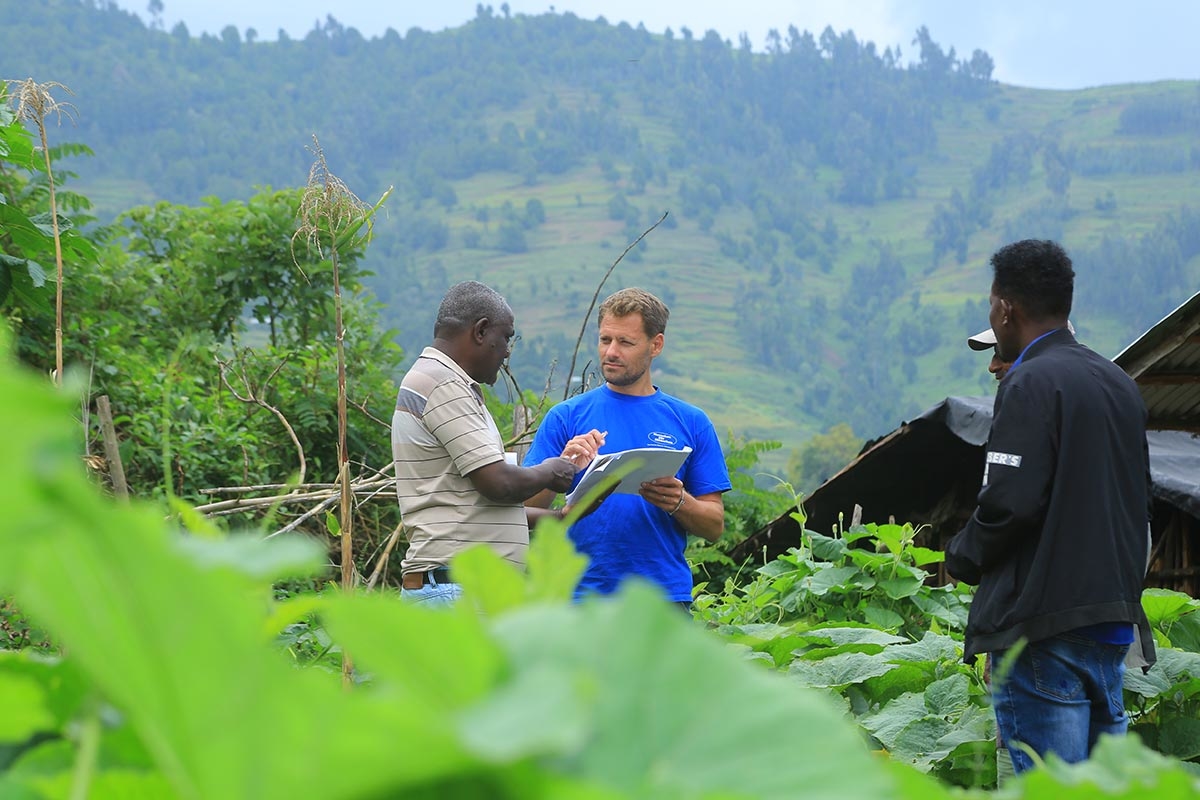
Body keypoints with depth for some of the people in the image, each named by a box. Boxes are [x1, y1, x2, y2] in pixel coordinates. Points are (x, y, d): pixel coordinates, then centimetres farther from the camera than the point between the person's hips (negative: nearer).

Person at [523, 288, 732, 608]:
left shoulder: (690, 422, 9)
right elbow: (528, 508, 0)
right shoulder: (566, 416, 6)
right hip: (584, 596, -1)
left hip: (665, 597, 1)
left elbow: (714, 526, 7)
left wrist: (679, 502, -13)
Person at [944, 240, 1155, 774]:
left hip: (1044, 622, -9)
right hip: (1115, 619, 9)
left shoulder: (1029, 383, -12)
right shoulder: (1118, 383, 15)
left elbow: (1009, 502, -19)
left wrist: (962, 556, -1)